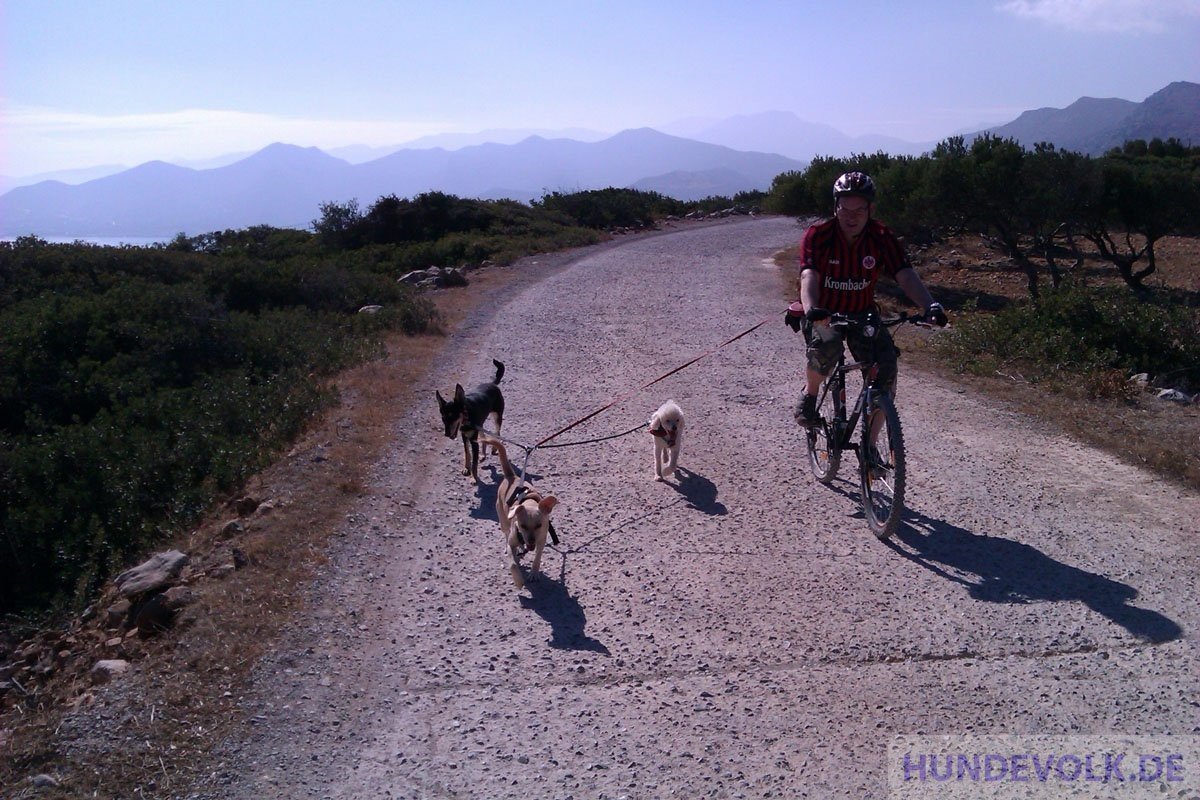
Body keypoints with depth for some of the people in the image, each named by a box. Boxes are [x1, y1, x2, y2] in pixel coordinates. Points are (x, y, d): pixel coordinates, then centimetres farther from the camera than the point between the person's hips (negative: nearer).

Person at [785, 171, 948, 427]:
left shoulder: (882, 238, -10)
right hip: (822, 315, -2)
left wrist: (930, 305, -40)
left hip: (863, 315, 3)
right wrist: (811, 309, -51)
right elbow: (809, 276, -30)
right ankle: (809, 396, -6)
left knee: (886, 367, -18)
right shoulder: (818, 235, -16)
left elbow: (905, 274, -21)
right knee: (827, 345, -36)